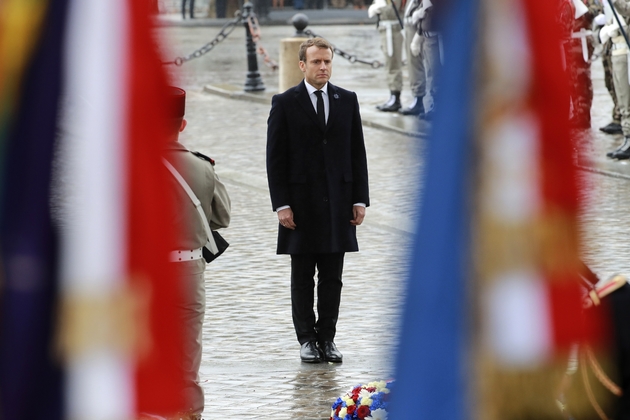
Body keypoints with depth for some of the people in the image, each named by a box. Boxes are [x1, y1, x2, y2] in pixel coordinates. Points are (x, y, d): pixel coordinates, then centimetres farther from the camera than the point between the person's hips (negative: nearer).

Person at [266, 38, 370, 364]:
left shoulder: (347, 101, 8)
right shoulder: (285, 104, -1)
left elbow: (357, 153, 9)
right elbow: (275, 159, -3)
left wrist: (360, 199, 2)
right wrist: (282, 204, -10)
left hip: (338, 202, 2)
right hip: (301, 200, -2)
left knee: (332, 277, 5)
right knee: (302, 278, 4)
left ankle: (327, 338, 11)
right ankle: (307, 339, 12)